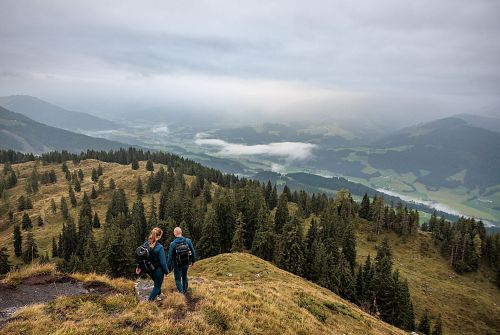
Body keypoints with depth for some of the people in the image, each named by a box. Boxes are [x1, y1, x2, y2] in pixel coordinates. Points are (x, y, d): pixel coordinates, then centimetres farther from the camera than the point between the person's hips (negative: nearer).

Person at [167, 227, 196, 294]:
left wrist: (168, 267, -3)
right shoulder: (188, 241, -11)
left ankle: (181, 293, 3)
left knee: (178, 279, 11)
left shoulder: (173, 244, -17)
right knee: (184, 276, 26)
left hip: (177, 265, -3)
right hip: (186, 263, 3)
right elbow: (193, 252, -2)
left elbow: (170, 257, -13)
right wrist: (193, 260, 14)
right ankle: (185, 290, 39)